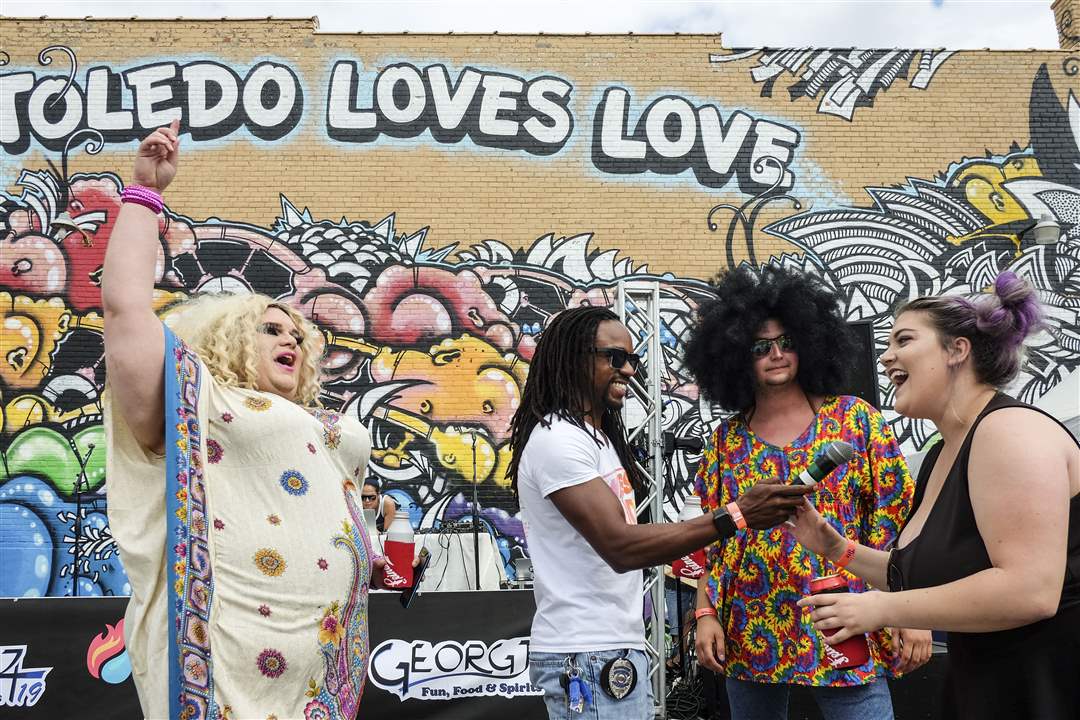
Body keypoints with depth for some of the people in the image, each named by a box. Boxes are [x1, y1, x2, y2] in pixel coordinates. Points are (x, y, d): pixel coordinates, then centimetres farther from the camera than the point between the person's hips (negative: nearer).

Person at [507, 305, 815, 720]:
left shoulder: (595, 437, 17)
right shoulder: (558, 438, -16)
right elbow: (619, 546, -25)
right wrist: (736, 516, -28)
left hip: (616, 648, 10)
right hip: (588, 656, -10)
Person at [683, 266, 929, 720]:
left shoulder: (854, 418, 1)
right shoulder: (726, 440, 6)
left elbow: (897, 519, -1)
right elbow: (712, 540, 9)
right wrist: (706, 614, -1)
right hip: (750, 635, 3)